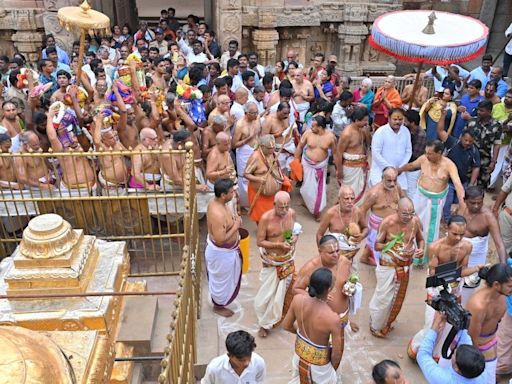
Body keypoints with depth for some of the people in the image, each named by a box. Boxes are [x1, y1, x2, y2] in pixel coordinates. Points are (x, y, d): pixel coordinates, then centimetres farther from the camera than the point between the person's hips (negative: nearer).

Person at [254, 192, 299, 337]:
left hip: (288, 259, 5)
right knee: (269, 291, 4)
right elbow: (259, 242, -18)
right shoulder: (266, 218, -24)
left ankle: (279, 315, 43)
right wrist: (279, 245, -28)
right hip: (272, 261, -4)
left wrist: (295, 237, -14)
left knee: (285, 289, 18)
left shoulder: (292, 213, -9)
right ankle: (265, 323, 23)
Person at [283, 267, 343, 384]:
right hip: (318, 360, -4)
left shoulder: (297, 299, -25)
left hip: (300, 350, 4)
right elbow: (336, 354, -22)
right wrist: (332, 368, 0)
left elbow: (286, 326, -6)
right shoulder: (333, 319, -37)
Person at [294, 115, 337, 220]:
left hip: (322, 165, 1)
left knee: (320, 187, 11)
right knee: (309, 186, 8)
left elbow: (335, 152, -4)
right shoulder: (308, 133, -15)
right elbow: (300, 146, -2)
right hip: (308, 163, 0)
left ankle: (316, 210, 30)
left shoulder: (330, 136, -15)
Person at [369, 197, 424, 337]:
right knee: (384, 298, 3)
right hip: (388, 266, -5)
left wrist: (421, 249, -17)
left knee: (398, 297, 20)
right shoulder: (387, 222, -22)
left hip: (406, 266, 5)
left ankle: (387, 323, 44)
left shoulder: (416, 221, -12)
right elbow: (377, 245, -14)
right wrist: (390, 245, -32)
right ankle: (376, 326, 28)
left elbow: (420, 239, 5)